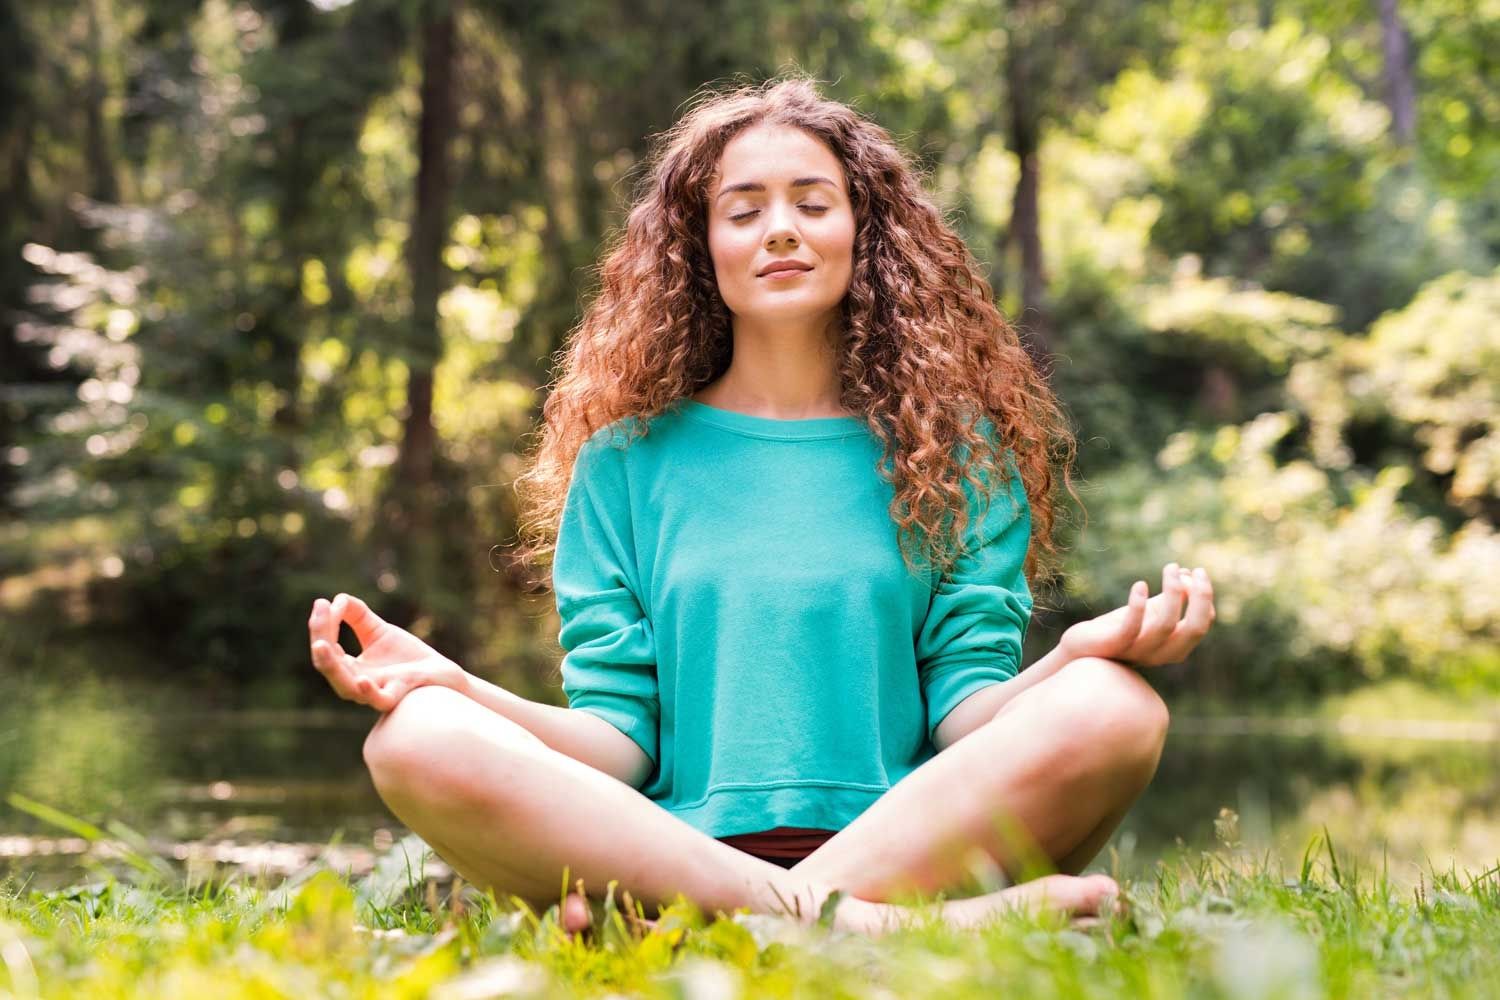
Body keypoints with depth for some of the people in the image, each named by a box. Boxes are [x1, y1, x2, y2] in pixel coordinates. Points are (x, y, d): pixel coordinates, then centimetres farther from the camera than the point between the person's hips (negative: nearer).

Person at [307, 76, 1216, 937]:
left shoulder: (954, 451, 16)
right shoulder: (630, 459, 16)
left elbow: (967, 710, 4)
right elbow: (619, 734, 8)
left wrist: (1077, 655, -17)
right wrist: (457, 685, -11)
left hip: (906, 842, 0)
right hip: (669, 850, 0)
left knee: (1114, 710, -28)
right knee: (420, 739, -26)